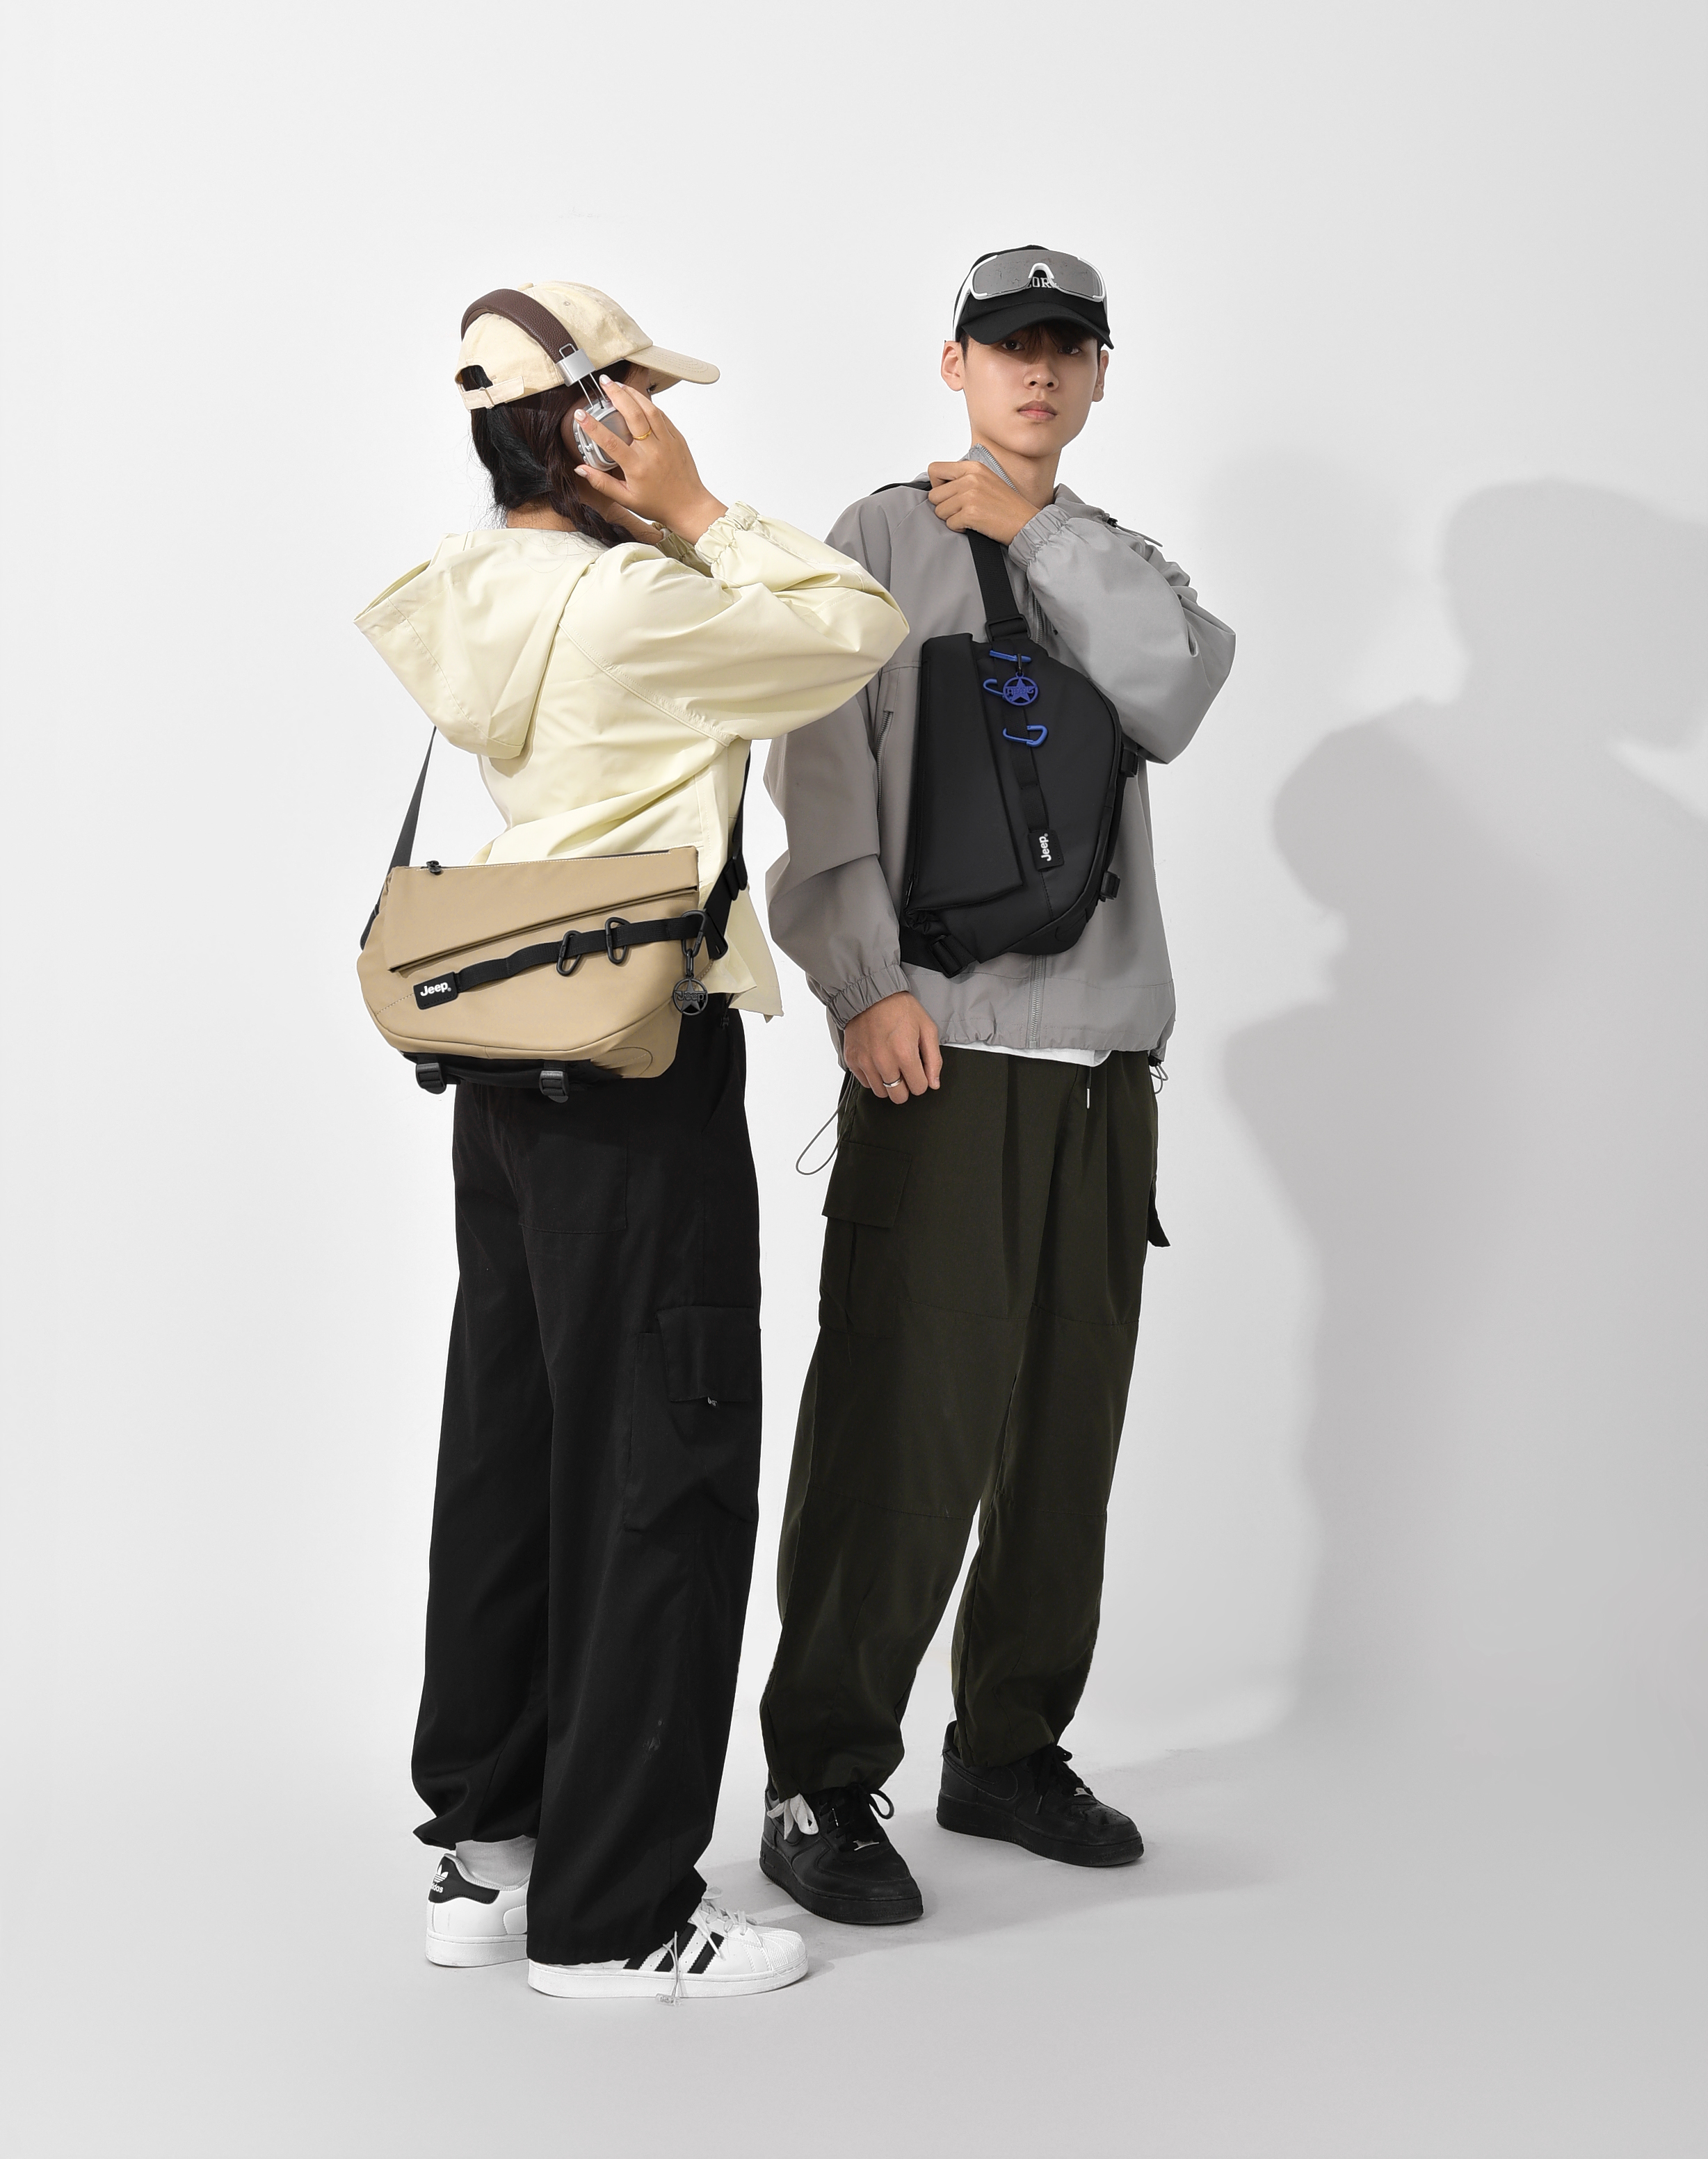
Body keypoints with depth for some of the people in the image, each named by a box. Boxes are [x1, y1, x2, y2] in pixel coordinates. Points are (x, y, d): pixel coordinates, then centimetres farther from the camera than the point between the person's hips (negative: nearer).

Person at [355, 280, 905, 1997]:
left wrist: (661, 529, 6)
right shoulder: (628, 607, -18)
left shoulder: (473, 601, 8)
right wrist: (698, 513, -7)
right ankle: (611, 1911, 6)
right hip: (643, 1070, -9)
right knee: (665, 1474, -1)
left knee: (511, 1451, 14)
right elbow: (858, 628, -11)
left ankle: (485, 1849, 25)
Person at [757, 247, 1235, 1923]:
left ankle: (1009, 1746, 20)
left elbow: (1168, 702, -3)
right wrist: (867, 983, -15)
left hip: (1103, 1053, 5)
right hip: (940, 1045, -5)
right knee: (905, 1425, -9)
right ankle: (823, 1784, -1)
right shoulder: (887, 539, 7)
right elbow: (825, 779, -4)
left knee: (1066, 1425, 8)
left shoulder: (1117, 565, 20)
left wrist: (1040, 527, 0)